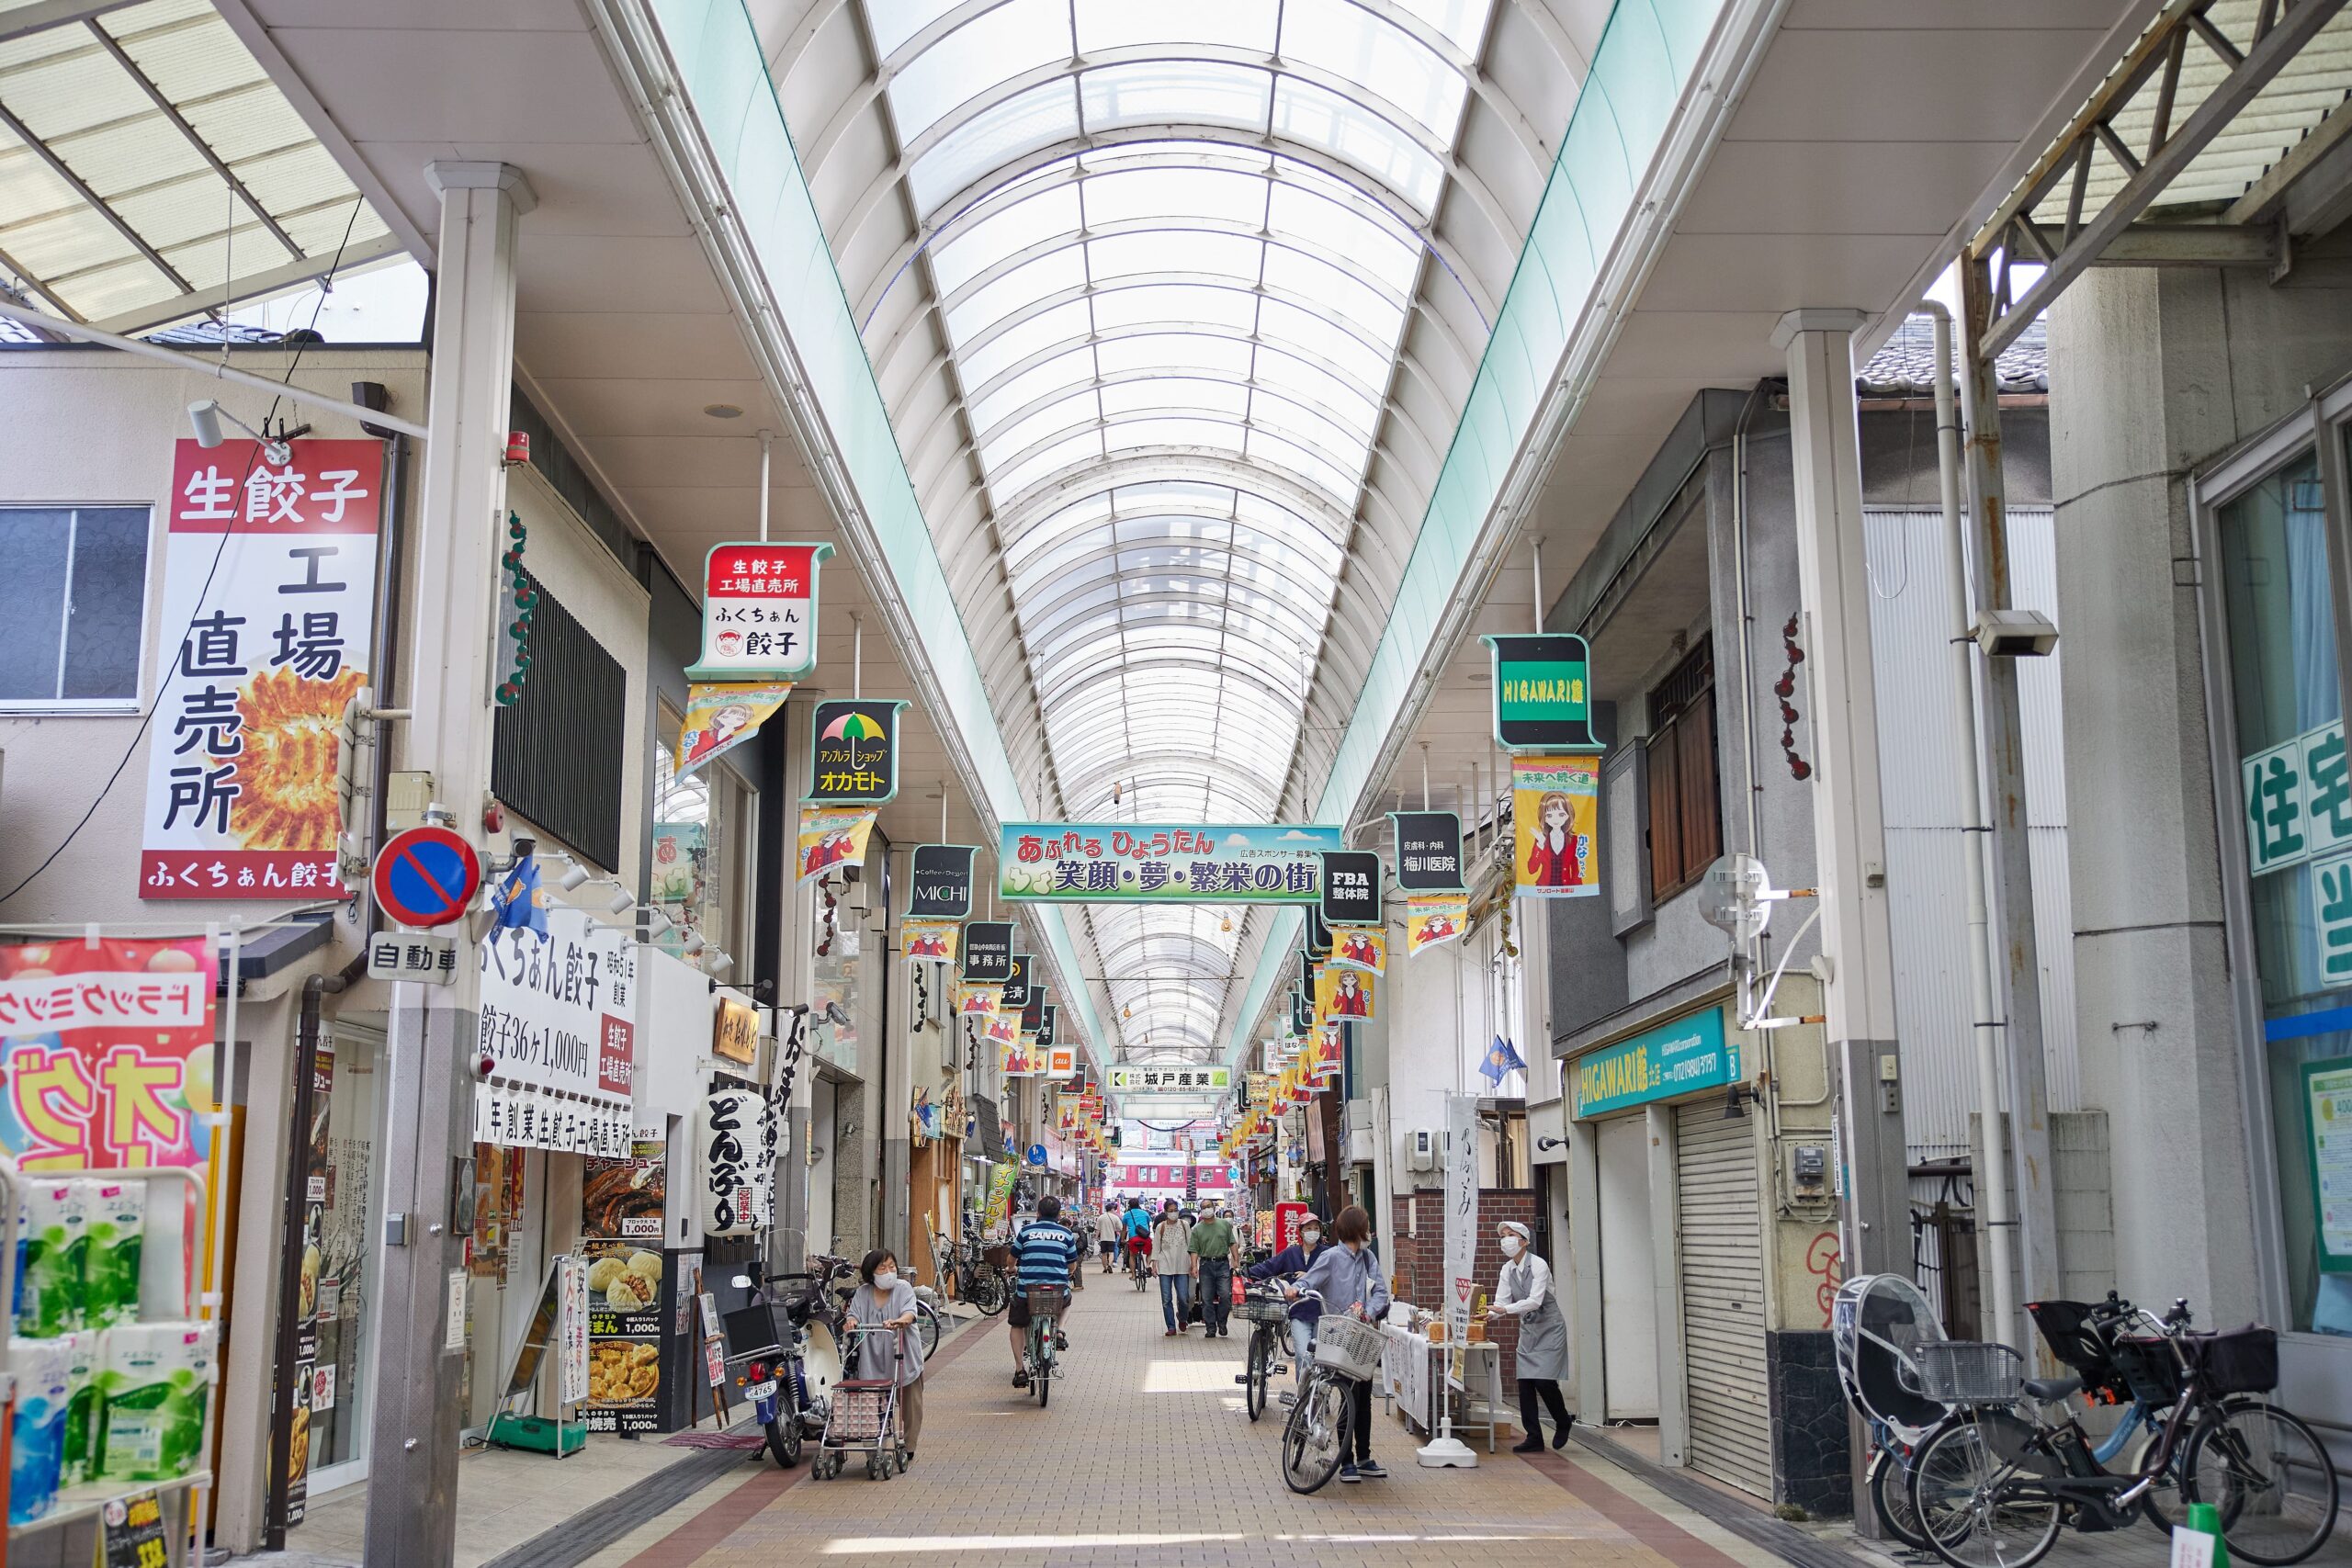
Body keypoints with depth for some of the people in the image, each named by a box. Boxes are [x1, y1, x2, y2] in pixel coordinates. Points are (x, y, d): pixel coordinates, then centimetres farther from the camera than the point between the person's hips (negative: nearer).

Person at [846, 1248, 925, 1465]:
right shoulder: (863, 1293, 6)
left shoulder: (903, 1289, -2)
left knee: (910, 1406, 6)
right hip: (874, 1362, 1)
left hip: (903, 1360, -1)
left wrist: (900, 1321, -40)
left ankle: (908, 1451, 18)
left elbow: (909, 1312, -18)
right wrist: (851, 1322, -28)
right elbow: (855, 1313, -4)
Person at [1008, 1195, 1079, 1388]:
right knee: (1066, 1302, 35)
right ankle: (1058, 1331, 10)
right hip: (1057, 1290, 0)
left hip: (1026, 1289, 0)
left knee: (1018, 1325, 22)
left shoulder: (1026, 1231, 7)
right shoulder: (1066, 1233, 7)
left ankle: (1019, 1369, 10)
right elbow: (1072, 1264, 15)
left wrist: (1012, 1269, 43)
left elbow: (1013, 1258, 19)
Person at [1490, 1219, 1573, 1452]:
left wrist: (1505, 1309, -37)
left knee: (1544, 1380, -13)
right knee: (1525, 1383, -1)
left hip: (1549, 1328, -6)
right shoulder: (1508, 1269, 1)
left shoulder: (1538, 1265, -19)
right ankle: (1534, 1439, 6)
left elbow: (1535, 1301, -28)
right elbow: (1502, 1301, -4)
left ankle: (1563, 1422, 14)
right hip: (1527, 1330, 6)